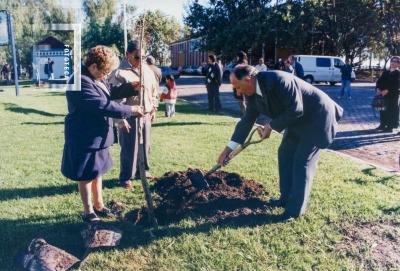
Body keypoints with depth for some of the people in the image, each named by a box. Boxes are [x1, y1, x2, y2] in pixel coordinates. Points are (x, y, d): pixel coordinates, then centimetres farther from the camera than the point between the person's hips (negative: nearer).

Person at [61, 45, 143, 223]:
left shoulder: (96, 78, 5)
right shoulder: (81, 82, -25)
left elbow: (110, 94, 20)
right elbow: (103, 105, -31)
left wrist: (131, 88, 4)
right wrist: (130, 110, -24)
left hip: (97, 136, 10)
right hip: (85, 139, -9)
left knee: (97, 171, 20)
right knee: (87, 175, 6)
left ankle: (98, 205, 37)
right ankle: (88, 212, 22)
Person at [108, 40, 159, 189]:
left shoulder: (147, 69, 7)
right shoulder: (119, 73, -15)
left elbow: (154, 89, 18)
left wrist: (154, 108, 14)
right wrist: (121, 120, -18)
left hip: (146, 115, 7)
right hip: (130, 117, -6)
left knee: (145, 146, 16)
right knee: (129, 149, 1)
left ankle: (142, 171, 33)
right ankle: (125, 178, 15)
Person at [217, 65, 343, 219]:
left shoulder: (278, 80, -32)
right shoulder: (252, 93, -5)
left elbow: (296, 110, -29)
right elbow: (247, 120, 3)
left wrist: (271, 126, -21)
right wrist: (228, 148, 3)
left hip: (316, 117, -9)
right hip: (298, 120, 9)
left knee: (302, 162, -6)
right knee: (285, 155, 12)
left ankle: (296, 209, 6)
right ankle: (287, 198, 26)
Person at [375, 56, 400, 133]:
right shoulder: (385, 72, 17)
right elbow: (379, 81, 11)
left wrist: (387, 90, -22)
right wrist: (378, 89, -7)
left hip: (393, 95, -6)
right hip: (383, 94, 6)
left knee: (392, 111, -3)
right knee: (383, 110, 12)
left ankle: (390, 126, 2)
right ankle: (383, 124, 23)